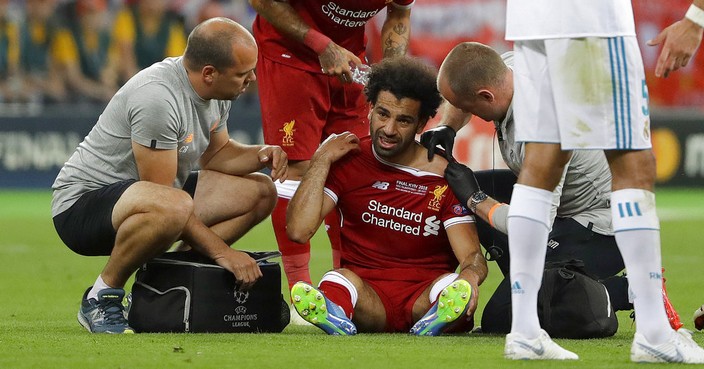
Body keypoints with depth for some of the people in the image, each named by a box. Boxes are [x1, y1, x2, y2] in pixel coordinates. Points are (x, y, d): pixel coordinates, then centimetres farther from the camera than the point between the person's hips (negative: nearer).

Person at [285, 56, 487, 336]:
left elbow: (471, 255, -6)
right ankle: (337, 318, -66)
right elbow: (299, 231, -7)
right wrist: (321, 160, -6)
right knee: (339, 280, -33)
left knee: (454, 286, -32)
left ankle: (435, 324, -63)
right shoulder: (347, 162, 4)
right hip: (367, 296, 0)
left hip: (424, 301, 0)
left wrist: (470, 275, -32)